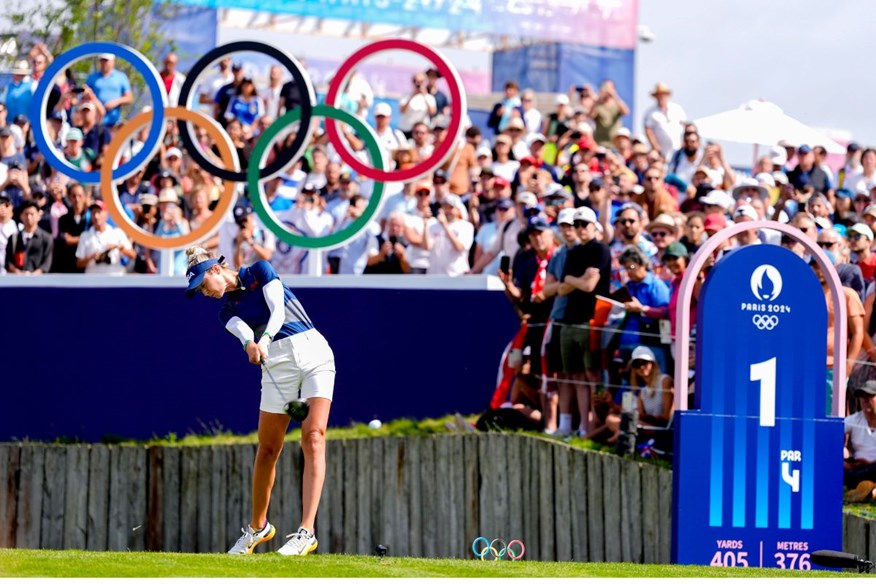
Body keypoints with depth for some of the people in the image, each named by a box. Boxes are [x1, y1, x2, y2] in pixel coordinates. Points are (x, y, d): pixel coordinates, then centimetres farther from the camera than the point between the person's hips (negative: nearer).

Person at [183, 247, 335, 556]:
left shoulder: (260, 271, 6)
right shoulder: (227, 312, 13)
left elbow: (278, 310, -8)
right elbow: (244, 331, -9)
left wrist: (265, 339, -26)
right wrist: (251, 344, -32)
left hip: (313, 349, -4)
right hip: (277, 363, 4)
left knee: (313, 437, -16)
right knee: (267, 449, 4)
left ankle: (306, 532, -24)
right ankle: (258, 527, 24)